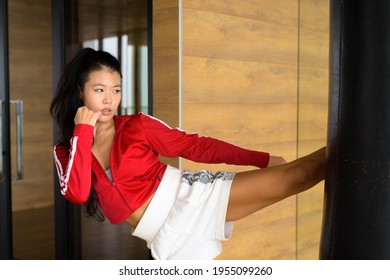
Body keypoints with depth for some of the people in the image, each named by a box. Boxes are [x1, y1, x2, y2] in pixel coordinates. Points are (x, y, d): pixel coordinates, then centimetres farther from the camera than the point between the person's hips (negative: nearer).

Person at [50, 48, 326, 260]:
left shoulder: (136, 125, 1)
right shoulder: (66, 151, 5)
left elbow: (195, 145, 2)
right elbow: (78, 193, -13)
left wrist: (262, 159, 0)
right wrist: (83, 131, -11)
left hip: (189, 195, -2)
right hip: (164, 233, 2)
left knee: (293, 176, -13)